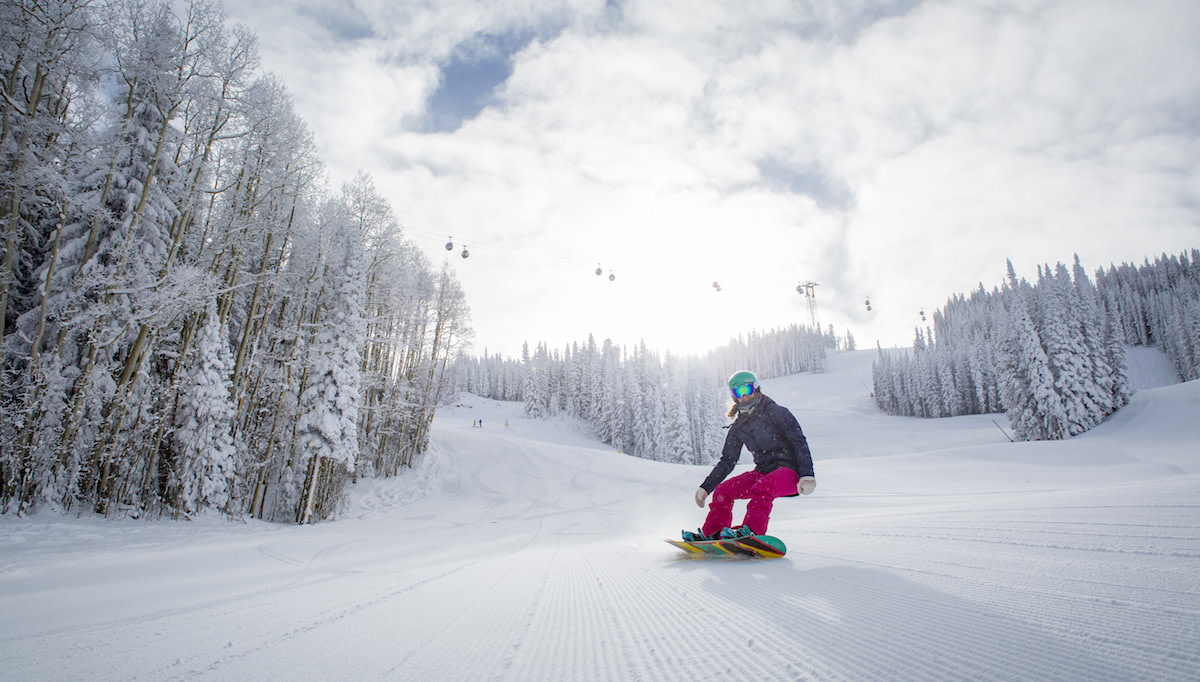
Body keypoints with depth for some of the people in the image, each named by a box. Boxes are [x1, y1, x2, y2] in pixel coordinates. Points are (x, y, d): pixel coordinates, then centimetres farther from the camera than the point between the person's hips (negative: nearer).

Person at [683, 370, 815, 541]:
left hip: (790, 471, -6)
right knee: (722, 490, -8)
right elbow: (727, 461, 15)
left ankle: (752, 531, -42)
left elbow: (799, 442, -12)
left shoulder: (777, 412, -4)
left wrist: (807, 475, -26)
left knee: (762, 487, -36)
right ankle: (712, 533, 2)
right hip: (763, 472, 6)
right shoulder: (738, 428, 10)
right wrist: (705, 488, 8)